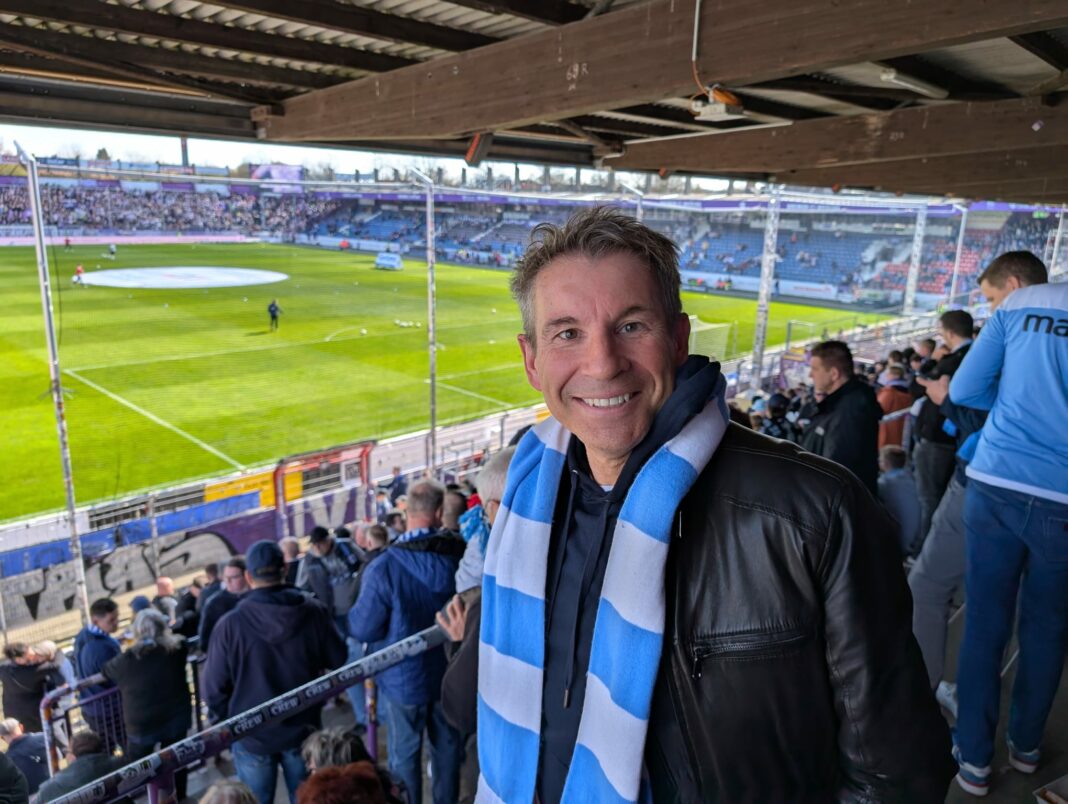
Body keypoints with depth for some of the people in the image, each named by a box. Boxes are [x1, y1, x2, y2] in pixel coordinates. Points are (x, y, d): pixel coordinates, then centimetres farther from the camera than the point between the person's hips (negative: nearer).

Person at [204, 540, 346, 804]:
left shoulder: (231, 623, -18)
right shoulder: (314, 611, -13)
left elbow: (214, 689, -11)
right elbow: (339, 660, -2)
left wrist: (234, 720, 8)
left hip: (252, 735, -1)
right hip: (304, 729, 2)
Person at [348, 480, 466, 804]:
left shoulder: (384, 568, -25)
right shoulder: (460, 556, -16)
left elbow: (363, 629, -16)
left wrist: (351, 619, 6)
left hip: (403, 678, -3)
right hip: (450, 675, 3)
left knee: (404, 756, 16)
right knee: (447, 748, 21)